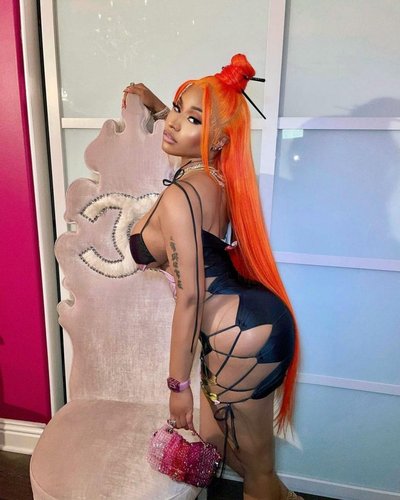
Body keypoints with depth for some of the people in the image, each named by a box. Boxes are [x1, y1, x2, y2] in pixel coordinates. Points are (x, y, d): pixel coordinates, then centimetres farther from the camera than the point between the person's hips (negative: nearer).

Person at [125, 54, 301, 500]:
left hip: (243, 337, -9)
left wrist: (178, 384, -9)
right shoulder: (215, 176, 5)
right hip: (259, 319, 9)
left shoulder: (178, 196, -20)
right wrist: (157, 108, 29)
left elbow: (189, 296, -19)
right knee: (213, 436, 29)